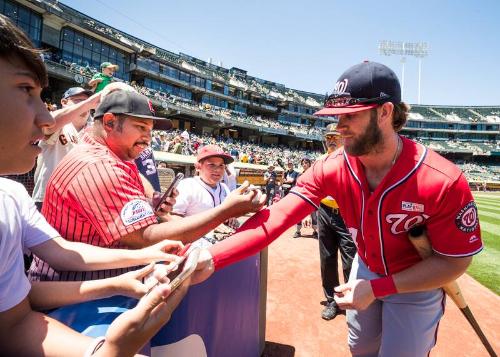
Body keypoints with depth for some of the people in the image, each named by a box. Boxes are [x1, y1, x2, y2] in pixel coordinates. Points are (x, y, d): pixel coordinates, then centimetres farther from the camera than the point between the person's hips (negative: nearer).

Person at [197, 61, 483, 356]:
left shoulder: (444, 181, -32)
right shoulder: (331, 168, -22)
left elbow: (456, 262, -21)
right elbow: (277, 217, -31)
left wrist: (377, 288, -28)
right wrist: (211, 258, -43)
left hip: (417, 283, -3)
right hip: (366, 271, 4)